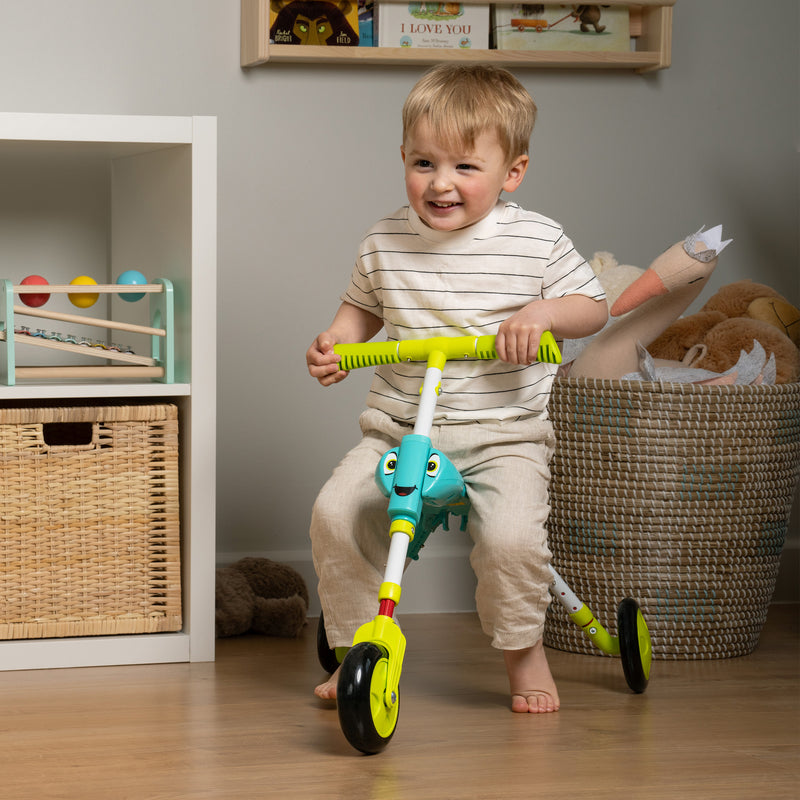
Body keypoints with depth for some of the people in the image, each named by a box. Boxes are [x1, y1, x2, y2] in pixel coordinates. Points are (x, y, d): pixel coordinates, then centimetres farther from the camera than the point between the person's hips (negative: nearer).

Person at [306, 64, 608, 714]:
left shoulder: (537, 241, -5)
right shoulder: (385, 243, 3)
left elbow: (594, 307, 2)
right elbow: (363, 308, 20)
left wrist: (544, 314, -17)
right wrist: (336, 341, 0)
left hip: (503, 435, -3)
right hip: (397, 432, 3)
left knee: (510, 534, -26)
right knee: (335, 513, -15)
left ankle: (524, 649, 4)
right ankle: (356, 648, 6)